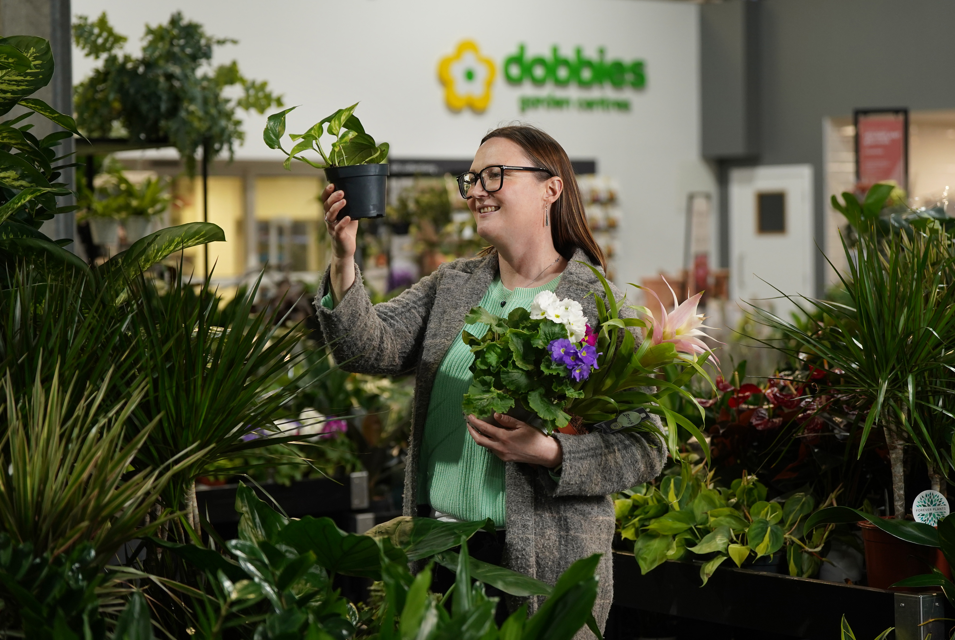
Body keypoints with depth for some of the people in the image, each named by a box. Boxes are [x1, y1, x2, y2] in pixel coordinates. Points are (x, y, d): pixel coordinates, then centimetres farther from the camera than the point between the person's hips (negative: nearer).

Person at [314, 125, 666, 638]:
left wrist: (549, 452, -24)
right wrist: (344, 260, -18)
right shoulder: (450, 285, 10)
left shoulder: (599, 307, -6)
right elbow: (369, 349, -4)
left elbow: (645, 449, -10)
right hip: (435, 546, 5)